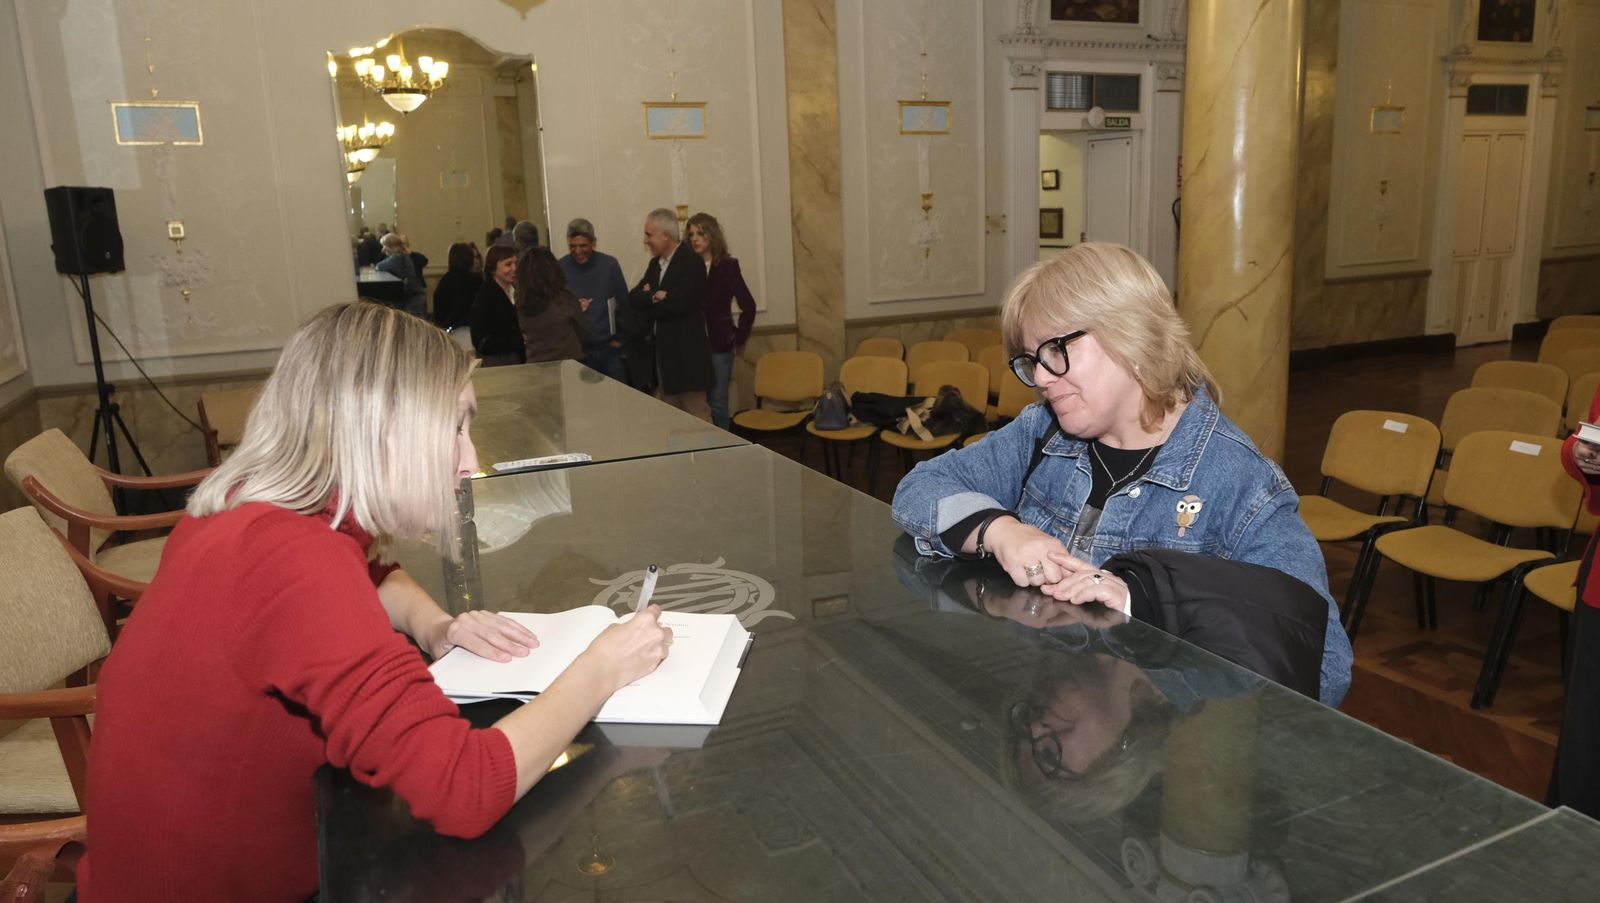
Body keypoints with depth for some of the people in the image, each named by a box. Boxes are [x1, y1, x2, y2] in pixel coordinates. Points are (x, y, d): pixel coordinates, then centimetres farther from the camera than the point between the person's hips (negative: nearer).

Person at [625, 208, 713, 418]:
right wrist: (654, 297, -15)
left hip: (686, 354, -8)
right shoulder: (655, 263, 13)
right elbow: (633, 297, 6)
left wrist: (648, 303, -5)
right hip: (662, 351, 8)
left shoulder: (692, 262, -12)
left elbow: (678, 303, -22)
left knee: (696, 414, -2)